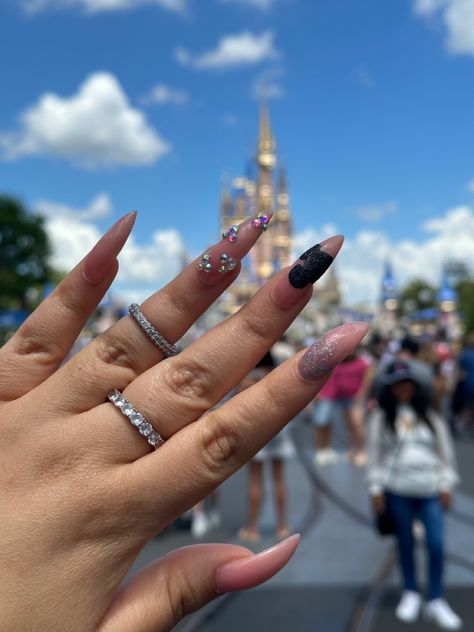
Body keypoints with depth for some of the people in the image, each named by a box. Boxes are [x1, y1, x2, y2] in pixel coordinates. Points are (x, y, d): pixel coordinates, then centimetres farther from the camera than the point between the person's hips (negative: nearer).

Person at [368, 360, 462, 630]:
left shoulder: (429, 415, 6)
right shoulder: (381, 417, 0)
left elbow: (445, 450, 8)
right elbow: (376, 454, 1)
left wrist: (446, 486, 4)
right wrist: (377, 490, -1)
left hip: (430, 489, 1)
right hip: (397, 490, -1)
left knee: (437, 545, 0)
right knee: (406, 542, 11)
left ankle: (436, 600, 18)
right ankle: (411, 593, 31)